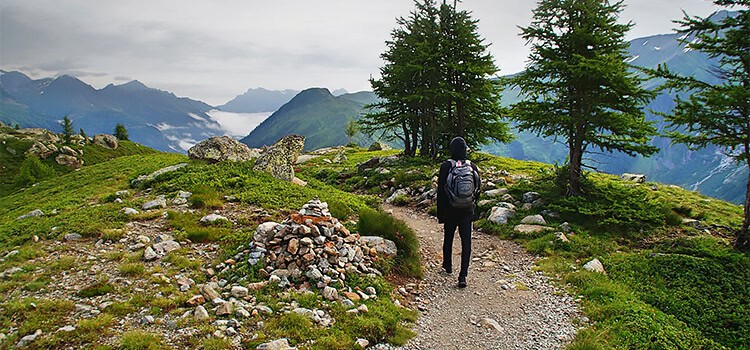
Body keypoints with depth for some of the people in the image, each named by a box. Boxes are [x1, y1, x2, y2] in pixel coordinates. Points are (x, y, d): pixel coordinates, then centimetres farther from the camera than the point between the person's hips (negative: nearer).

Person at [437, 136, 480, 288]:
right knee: (466, 243, 1)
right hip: (467, 211, 1)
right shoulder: (472, 167, -1)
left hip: (450, 210, -1)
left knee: (448, 238, 20)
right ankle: (463, 276, -6)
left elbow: (441, 191, -10)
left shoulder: (446, 166, -11)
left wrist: (440, 213, -3)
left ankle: (448, 265, 39)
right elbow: (478, 189, 6)